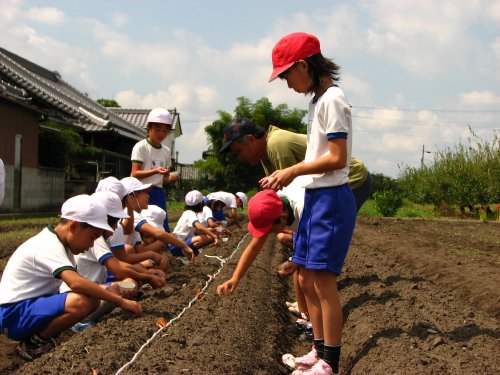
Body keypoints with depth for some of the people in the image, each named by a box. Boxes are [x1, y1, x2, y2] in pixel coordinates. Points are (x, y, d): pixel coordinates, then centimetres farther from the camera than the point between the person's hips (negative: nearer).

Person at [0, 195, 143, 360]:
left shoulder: (61, 243, 9)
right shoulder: (49, 246, -22)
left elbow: (75, 281, 12)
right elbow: (76, 283, -37)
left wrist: (105, 290, -5)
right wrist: (121, 301, -35)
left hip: (33, 305, 10)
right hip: (14, 314, -10)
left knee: (93, 299, 0)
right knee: (81, 301, -31)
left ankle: (39, 335, 5)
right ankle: (35, 343, -10)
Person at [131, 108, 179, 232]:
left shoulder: (166, 151, 14)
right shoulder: (141, 147, -4)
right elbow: (135, 174, -12)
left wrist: (170, 178, -7)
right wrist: (155, 171, -25)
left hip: (158, 192, 6)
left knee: (164, 229, 5)